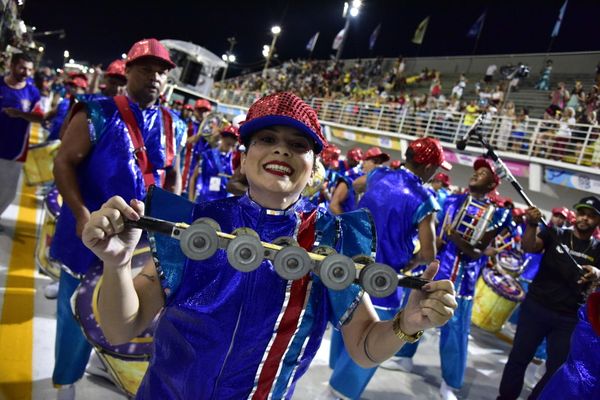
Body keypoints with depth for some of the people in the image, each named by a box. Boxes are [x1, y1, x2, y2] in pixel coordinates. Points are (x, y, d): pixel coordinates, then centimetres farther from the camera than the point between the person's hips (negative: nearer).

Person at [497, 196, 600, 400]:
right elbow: (529, 247, -18)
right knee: (519, 357, 5)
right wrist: (532, 225, -38)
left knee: (557, 369, 8)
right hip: (535, 307, -1)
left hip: (569, 318, 2)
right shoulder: (555, 234, -1)